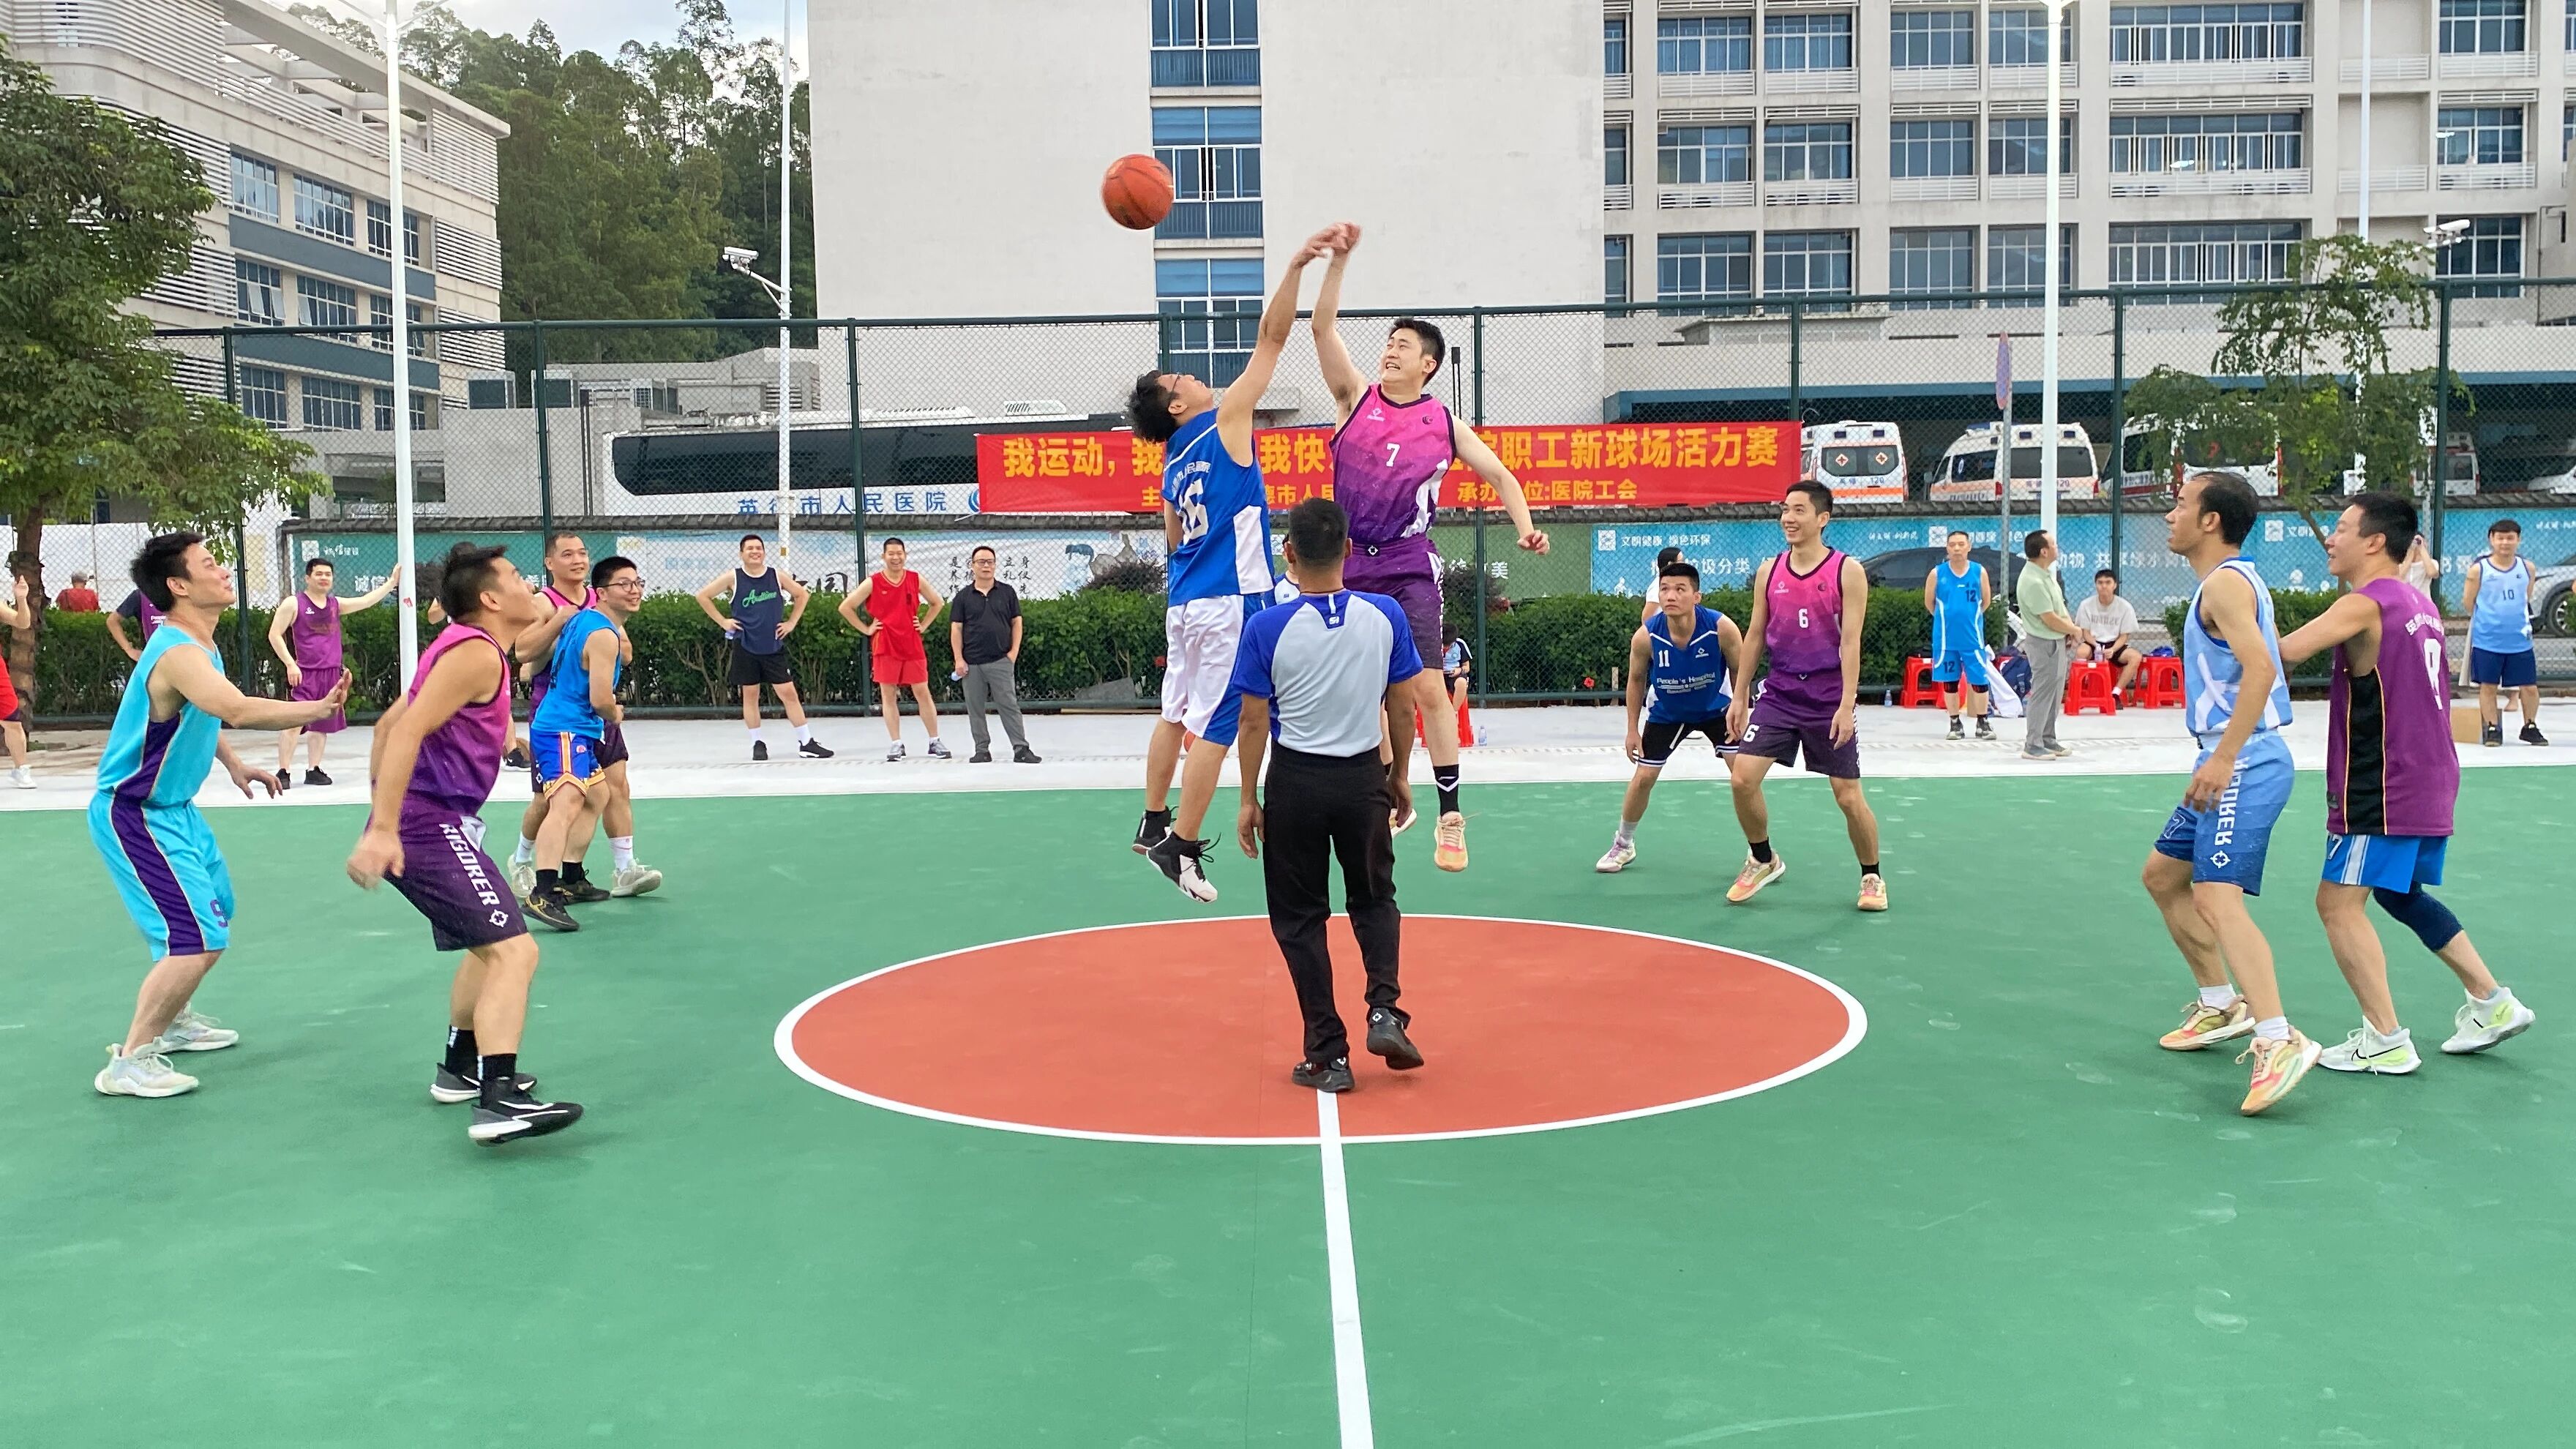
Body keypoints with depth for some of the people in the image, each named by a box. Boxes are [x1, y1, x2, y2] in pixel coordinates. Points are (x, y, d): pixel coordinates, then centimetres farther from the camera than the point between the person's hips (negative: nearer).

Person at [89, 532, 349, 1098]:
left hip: (173, 808, 11)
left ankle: (173, 1021, 43)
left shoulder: (196, 645, 5)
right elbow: (239, 711, -46)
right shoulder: (178, 652, -28)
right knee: (198, 939, -16)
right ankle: (128, 1062, -4)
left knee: (215, 910, 24)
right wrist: (320, 708, -41)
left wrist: (234, 765, 14)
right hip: (135, 816, -11)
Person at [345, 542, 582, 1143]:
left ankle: (461, 1066, 39)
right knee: (514, 951, -19)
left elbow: (389, 723, 24)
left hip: (427, 824, 11)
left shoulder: (462, 647, 17)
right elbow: (407, 730, -23)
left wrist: (384, 815, 29)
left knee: (488, 947, 27)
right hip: (431, 827, -11)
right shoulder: (476, 652, -13)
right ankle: (499, 1100, -28)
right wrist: (383, 830, -28)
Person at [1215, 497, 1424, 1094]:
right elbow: (1402, 706, 1)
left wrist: (1249, 800, 3)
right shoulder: (1386, 616, -7)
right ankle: (1385, 1012, 3)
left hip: (1296, 782, -2)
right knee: (1374, 899, 22)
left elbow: (1252, 720, -7)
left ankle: (1329, 1055, 9)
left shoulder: (1267, 627, -12)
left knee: (1300, 918, 10)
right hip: (1363, 777, 2)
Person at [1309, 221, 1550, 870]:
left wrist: (1524, 525, -7)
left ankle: (1450, 816, -6)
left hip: (1410, 567, -2)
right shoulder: (1356, 397, 4)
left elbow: (1499, 475, 10)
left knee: (1426, 687, -10)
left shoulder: (1444, 424, 4)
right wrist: (1339, 261, -18)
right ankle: (1396, 794, 24)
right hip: (1352, 565, 2)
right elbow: (1323, 327, -7)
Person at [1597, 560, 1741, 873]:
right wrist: (1633, 729, -2)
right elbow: (1636, 680, -6)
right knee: (1643, 778, 3)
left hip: (1716, 709, -1)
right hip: (1666, 713, 1)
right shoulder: (1645, 637, -26)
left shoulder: (1721, 628, -30)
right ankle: (1623, 845, 27)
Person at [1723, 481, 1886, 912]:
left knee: (1849, 796, 1)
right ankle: (1763, 860, 15)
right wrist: (1739, 697, 8)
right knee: (1743, 777, -8)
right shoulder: (1769, 571, 6)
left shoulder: (1847, 571, -7)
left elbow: (1850, 642, -11)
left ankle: (1872, 877, 22)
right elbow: (1755, 636, 11)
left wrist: (1846, 705, -17)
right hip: (1779, 694, 4)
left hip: (1829, 699, -4)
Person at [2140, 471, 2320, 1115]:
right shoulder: (2227, 581, 18)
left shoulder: (2225, 582, -13)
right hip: (2230, 764, 11)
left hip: (2245, 765, -11)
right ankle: (2221, 1005, 26)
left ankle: (2278, 1041, -24)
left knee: (2217, 899, -20)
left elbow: (2259, 668, -26)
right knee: (2163, 875, 18)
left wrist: (2222, 759, -29)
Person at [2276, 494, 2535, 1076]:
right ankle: (2493, 1004, 28)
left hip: (2383, 789, -10)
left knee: (2339, 902, -5)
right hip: (2427, 782, 10)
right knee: (2401, 893, 24)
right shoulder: (2418, 602, 12)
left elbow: (2283, 651, -28)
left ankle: (2386, 1041, -4)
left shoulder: (2364, 604, -16)